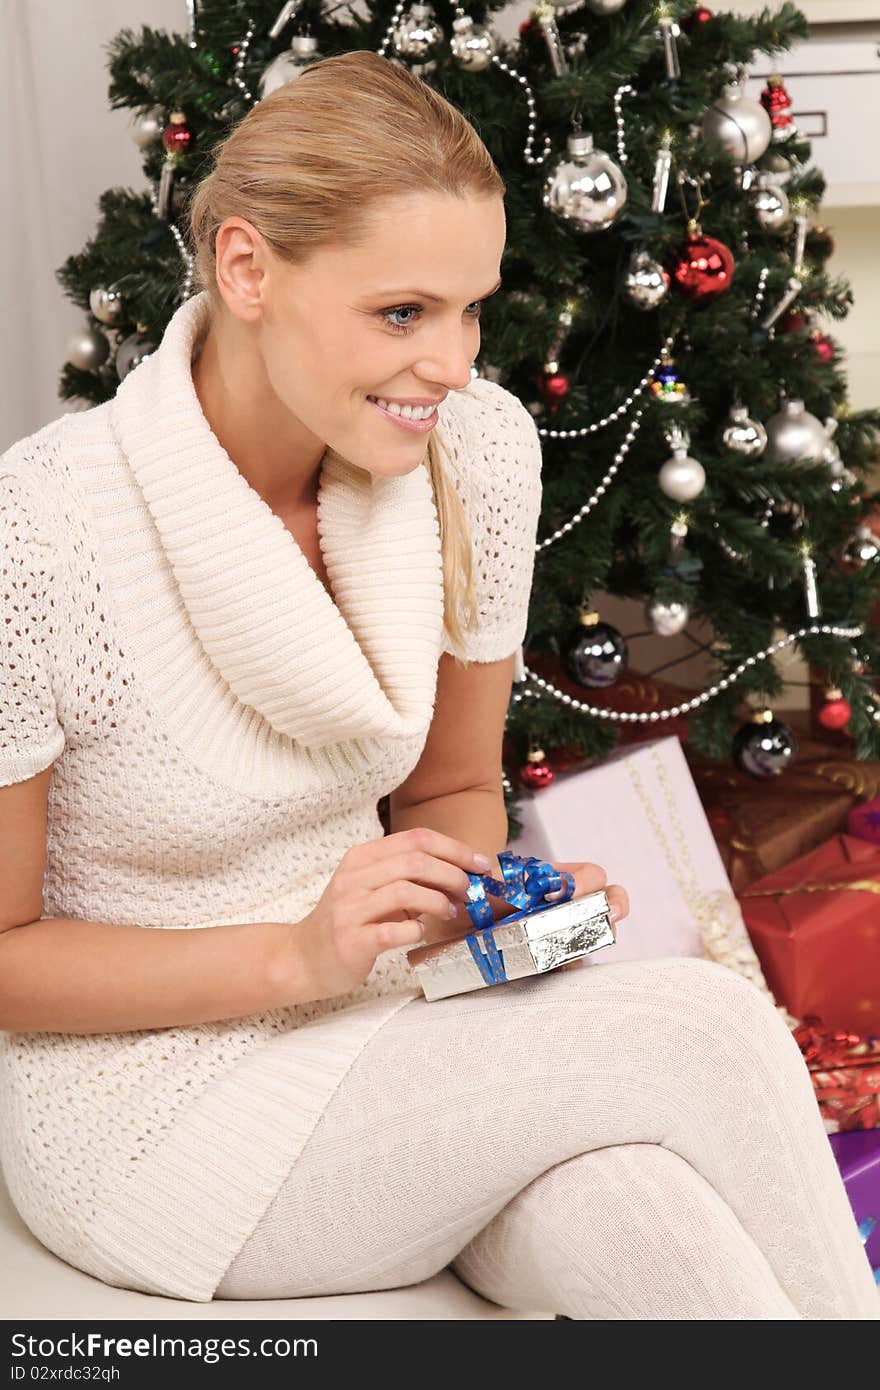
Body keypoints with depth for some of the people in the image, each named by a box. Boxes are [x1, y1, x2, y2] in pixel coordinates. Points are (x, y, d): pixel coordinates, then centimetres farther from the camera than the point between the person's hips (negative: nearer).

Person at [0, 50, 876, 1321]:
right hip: (145, 1107, -4)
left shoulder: (481, 451, -6)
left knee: (636, 1210, -29)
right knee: (705, 1033, -23)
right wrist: (298, 953, -23)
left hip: (360, 1040, 5)